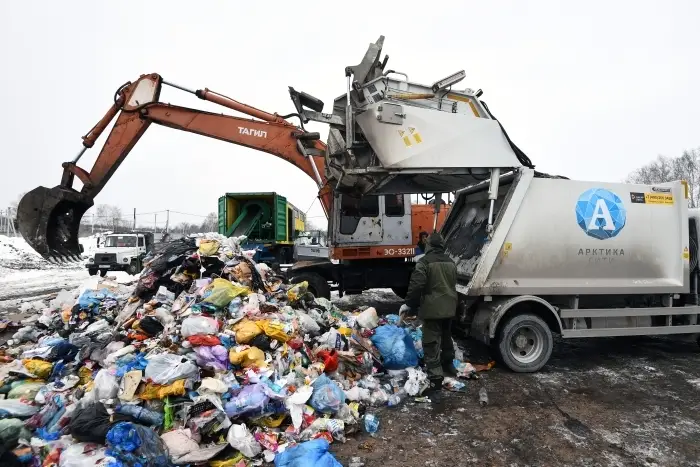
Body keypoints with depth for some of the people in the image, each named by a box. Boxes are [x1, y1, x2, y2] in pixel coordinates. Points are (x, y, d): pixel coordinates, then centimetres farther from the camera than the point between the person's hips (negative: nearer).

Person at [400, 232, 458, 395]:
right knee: (446, 336, 25)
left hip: (433, 308, -8)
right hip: (449, 307, 8)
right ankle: (448, 365, 42)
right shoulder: (450, 262, 10)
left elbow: (416, 285, -20)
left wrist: (408, 304, -10)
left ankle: (436, 379, -6)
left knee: (431, 344, -5)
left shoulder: (425, 261, -14)